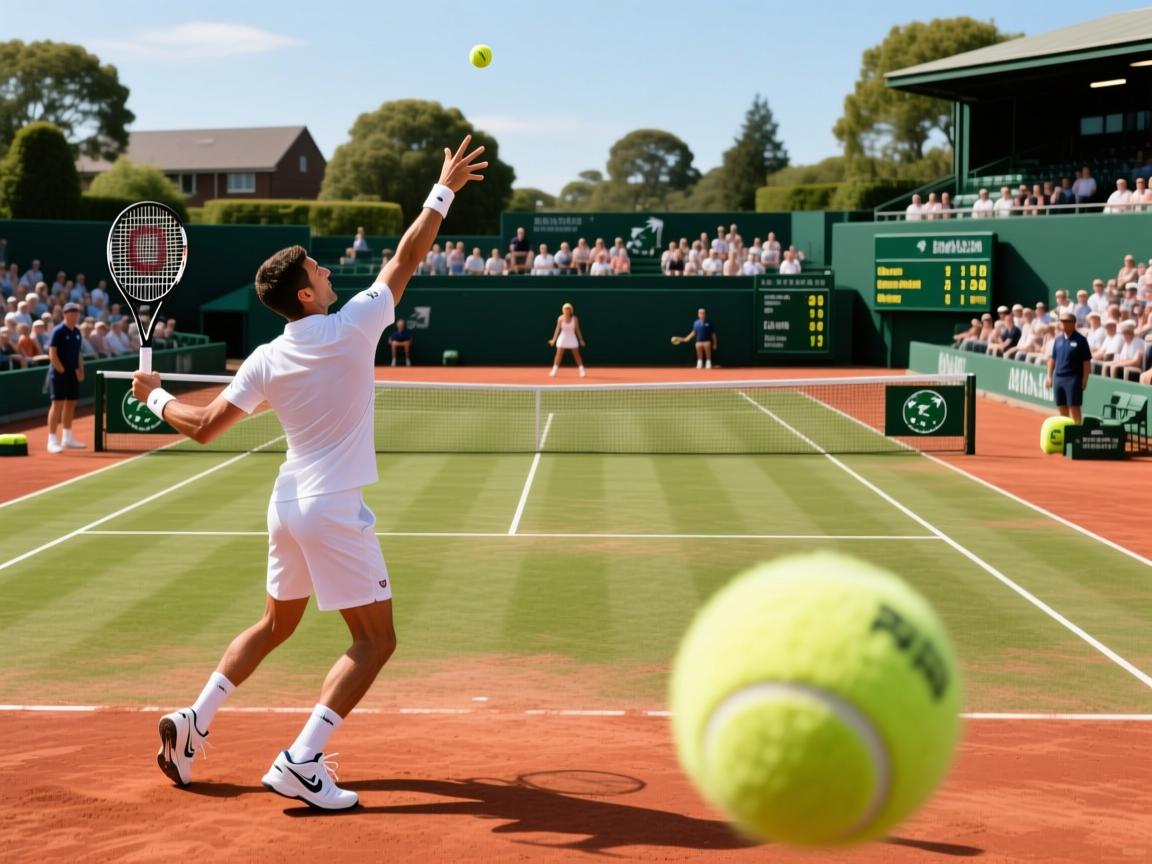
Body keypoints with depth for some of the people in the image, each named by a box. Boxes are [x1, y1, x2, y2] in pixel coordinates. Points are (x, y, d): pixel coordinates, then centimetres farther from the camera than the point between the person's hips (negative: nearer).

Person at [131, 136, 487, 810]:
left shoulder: (266, 362, 1)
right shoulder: (351, 327, -11)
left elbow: (203, 426, 3)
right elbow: (406, 258, -3)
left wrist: (155, 397, 21)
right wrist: (445, 190, 8)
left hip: (288, 505, 6)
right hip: (336, 510, -6)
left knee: (276, 625, 26)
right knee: (375, 640, 0)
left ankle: (194, 721, 20)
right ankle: (301, 762, -11)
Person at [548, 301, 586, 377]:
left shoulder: (575, 319, -7)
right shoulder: (560, 318, -7)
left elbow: (577, 330, 0)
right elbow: (557, 329, -2)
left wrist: (581, 340, -1)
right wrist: (554, 339, -5)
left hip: (572, 339, 0)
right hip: (563, 338, 0)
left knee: (577, 356, 1)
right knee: (559, 355, -2)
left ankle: (582, 371, 7)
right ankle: (554, 371, 5)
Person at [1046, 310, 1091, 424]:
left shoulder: (1080, 340, -6)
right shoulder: (1058, 340, 11)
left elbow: (1086, 361, -7)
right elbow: (1052, 359, 18)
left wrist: (1085, 379, -12)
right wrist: (1049, 375, 11)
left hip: (1073, 379, -6)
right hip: (1058, 378, 6)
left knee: (1074, 408, -5)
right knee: (1062, 409, 10)